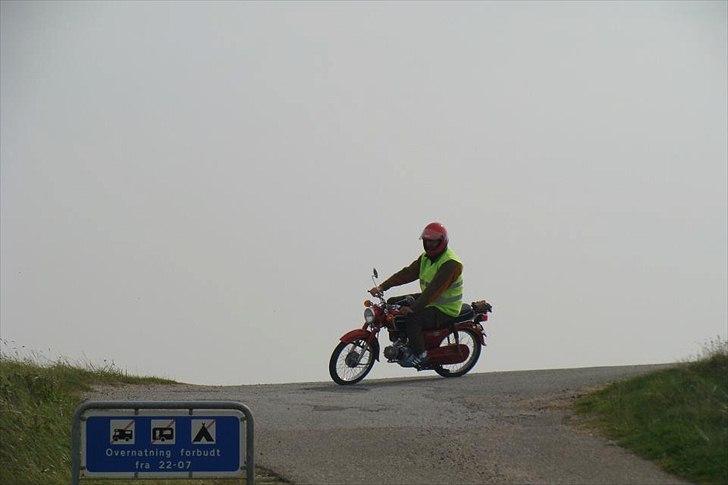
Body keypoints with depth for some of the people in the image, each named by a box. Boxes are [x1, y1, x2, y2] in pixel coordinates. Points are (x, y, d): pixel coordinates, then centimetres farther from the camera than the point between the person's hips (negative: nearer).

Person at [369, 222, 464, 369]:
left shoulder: (450, 263, -22)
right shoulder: (426, 257, 9)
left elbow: (435, 289, -31)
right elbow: (408, 273, 2)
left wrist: (414, 308, -39)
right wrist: (382, 287, -9)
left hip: (445, 311, -10)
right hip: (427, 300, 10)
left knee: (412, 319, -31)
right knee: (392, 303, 8)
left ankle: (420, 354, -15)